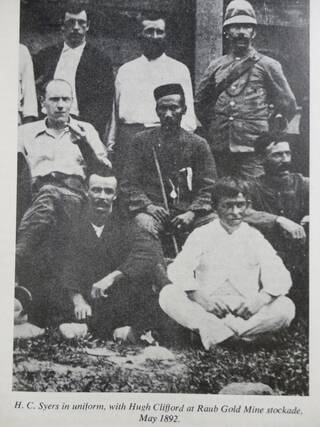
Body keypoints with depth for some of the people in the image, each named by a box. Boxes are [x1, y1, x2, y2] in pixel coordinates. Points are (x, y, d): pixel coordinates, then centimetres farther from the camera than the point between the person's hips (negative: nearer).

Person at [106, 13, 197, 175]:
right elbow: (115, 111, 19)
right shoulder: (125, 70, 19)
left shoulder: (179, 69, 13)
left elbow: (187, 113, 9)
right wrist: (110, 144, 11)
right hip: (129, 137, 2)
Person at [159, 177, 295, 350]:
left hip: (246, 313, 1)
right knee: (168, 294, -24)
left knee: (286, 307, -23)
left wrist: (260, 300, -21)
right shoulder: (201, 235, 7)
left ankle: (212, 332, -29)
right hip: (206, 311, 0)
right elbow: (177, 269, -5)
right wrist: (200, 298, -23)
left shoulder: (254, 238, 9)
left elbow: (279, 277, 0)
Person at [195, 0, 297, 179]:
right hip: (220, 150, 3)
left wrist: (266, 132, 4)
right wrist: (213, 130, 13)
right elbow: (201, 103, 22)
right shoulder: (216, 66, 12)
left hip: (254, 150, -3)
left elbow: (288, 106, 6)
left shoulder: (267, 65, 3)